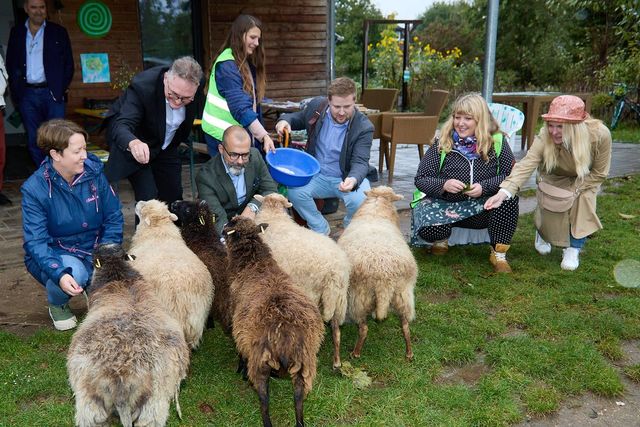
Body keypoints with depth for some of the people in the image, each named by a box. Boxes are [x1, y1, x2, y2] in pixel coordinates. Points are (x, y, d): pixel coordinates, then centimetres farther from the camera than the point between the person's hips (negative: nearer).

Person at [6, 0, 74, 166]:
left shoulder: (58, 32, 5)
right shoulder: (16, 32, 11)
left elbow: (68, 63, 6)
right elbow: (10, 64, 13)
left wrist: (62, 88, -3)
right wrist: (15, 91, 2)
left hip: (52, 93, -2)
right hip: (27, 95, 3)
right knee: (34, 140, 6)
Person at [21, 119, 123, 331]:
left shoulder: (94, 172, -10)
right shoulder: (34, 189, -17)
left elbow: (113, 218, -4)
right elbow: (35, 242, -21)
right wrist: (60, 274, -37)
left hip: (94, 250, 3)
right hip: (54, 255, -2)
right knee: (74, 272, -35)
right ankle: (57, 305, 1)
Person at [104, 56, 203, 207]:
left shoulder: (198, 85, -19)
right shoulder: (142, 85, -33)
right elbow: (121, 125, -42)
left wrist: (180, 139, 10)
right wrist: (133, 143, -64)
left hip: (165, 146, 5)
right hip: (131, 142, -5)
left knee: (174, 197, 8)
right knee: (148, 199, -17)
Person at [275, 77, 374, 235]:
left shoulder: (363, 127, -17)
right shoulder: (316, 105, -7)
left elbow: (360, 162, -21)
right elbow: (299, 118, 15)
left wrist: (354, 179, -45)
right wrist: (285, 120, -10)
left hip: (348, 177, -2)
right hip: (318, 175, 3)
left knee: (360, 201, -32)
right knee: (295, 191, -26)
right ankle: (320, 230, 0)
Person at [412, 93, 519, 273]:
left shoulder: (497, 141, -4)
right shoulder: (442, 143, -3)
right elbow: (421, 179, -3)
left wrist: (484, 187, -22)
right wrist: (443, 185, -23)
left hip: (486, 208, 0)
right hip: (447, 206, 0)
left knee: (508, 197, -30)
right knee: (428, 229, -30)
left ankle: (499, 254, -10)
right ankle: (442, 240, 12)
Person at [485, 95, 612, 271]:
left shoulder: (599, 134, -34)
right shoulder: (544, 138, -37)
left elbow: (599, 173, -20)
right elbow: (525, 166, -49)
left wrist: (573, 191, -29)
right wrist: (504, 191, -65)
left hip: (584, 180, 0)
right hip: (555, 179, 0)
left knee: (583, 202, -25)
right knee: (548, 204, -21)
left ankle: (574, 248, -3)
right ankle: (543, 234, 16)